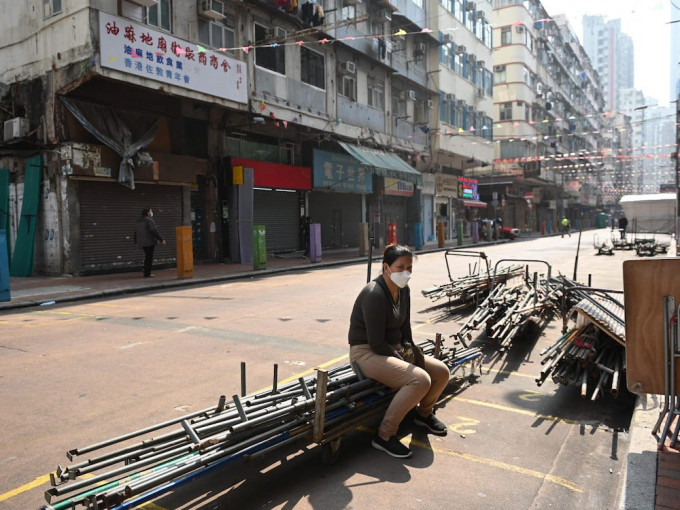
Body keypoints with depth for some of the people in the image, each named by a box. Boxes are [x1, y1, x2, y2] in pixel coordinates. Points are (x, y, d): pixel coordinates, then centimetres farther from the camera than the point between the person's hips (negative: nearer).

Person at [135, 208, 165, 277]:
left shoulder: (139, 221, 13)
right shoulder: (149, 220, -13)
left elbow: (136, 232, 19)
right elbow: (154, 231, -21)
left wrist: (136, 241, 31)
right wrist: (161, 239, -20)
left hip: (142, 242, 8)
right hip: (150, 241, -8)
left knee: (148, 256, 16)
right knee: (149, 257, -2)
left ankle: (148, 273, 17)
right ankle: (146, 274, -1)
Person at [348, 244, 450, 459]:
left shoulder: (403, 290, 5)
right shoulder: (374, 294, -23)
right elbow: (376, 344, -23)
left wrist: (410, 348, -2)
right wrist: (403, 361, -15)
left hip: (394, 349, 9)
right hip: (366, 353, -9)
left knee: (441, 371, 2)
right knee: (420, 380, -28)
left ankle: (424, 414, 30)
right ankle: (384, 436, -15)